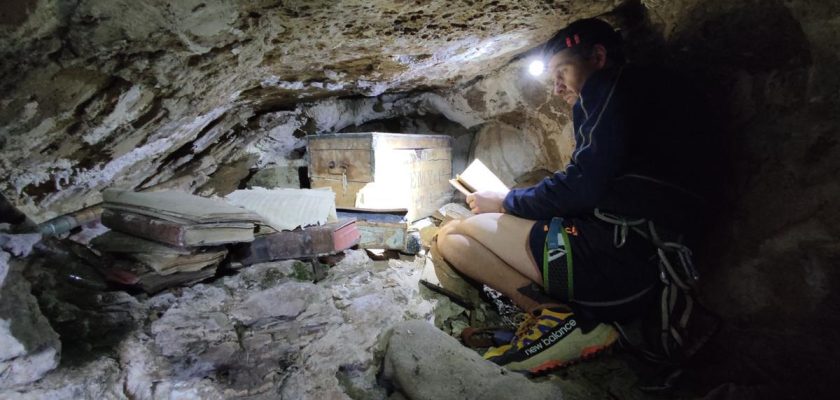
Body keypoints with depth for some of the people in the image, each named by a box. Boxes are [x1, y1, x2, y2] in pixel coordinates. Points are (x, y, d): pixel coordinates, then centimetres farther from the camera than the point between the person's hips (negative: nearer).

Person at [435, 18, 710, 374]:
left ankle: (556, 317, -15)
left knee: (452, 235, -2)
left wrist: (505, 202, 1)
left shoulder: (613, 85, -2)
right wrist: (513, 204, 20)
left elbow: (584, 186, -15)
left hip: (619, 260, -10)